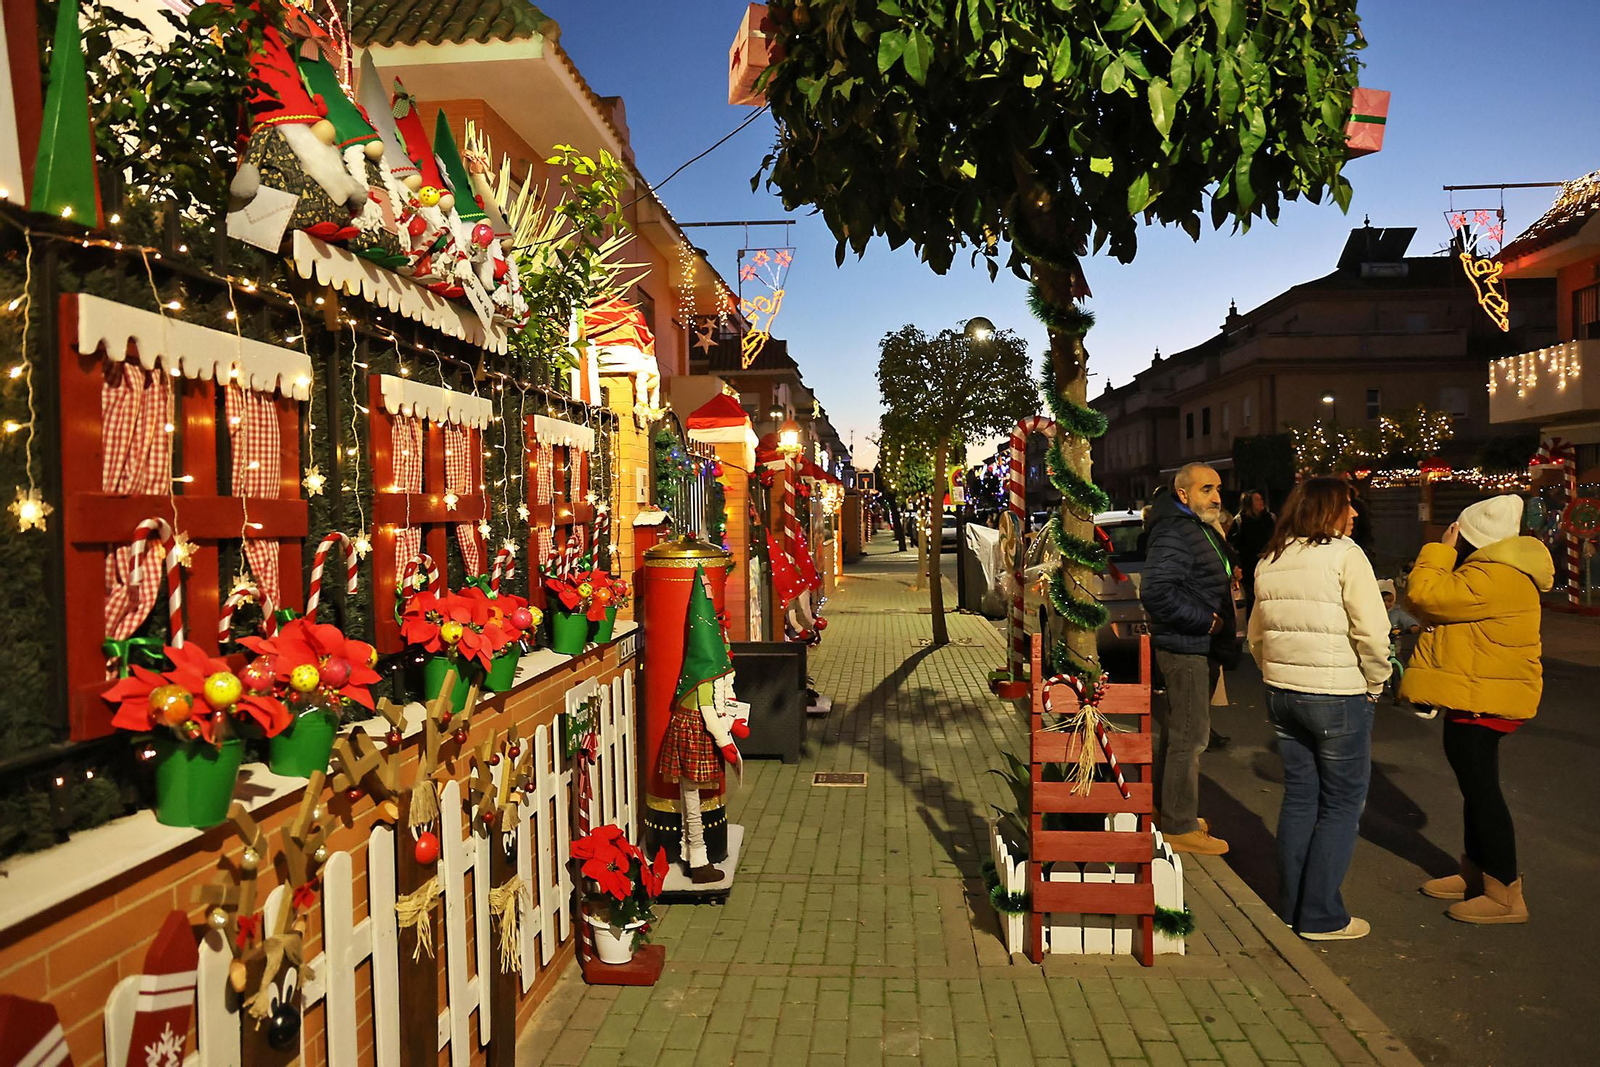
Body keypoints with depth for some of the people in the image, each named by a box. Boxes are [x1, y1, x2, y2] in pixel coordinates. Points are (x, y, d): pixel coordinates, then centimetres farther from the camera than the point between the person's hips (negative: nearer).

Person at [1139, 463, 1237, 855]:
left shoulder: (1201, 530, 17)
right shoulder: (1174, 535, -18)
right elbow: (1155, 592, -29)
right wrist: (1206, 620, -21)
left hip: (1202, 649, 11)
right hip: (1185, 650, -11)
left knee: (1177, 733, 19)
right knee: (1189, 737, -6)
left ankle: (1167, 808, 31)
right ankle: (1180, 827, 3)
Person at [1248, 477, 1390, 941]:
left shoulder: (1268, 561, 9)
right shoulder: (1344, 555, -12)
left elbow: (1257, 634, 15)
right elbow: (1373, 633, -17)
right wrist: (1374, 685, -4)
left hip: (1281, 694, 7)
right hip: (1338, 698, -6)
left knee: (1298, 797, 16)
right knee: (1342, 804, 5)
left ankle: (1290, 906, 24)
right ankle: (1321, 916, 9)